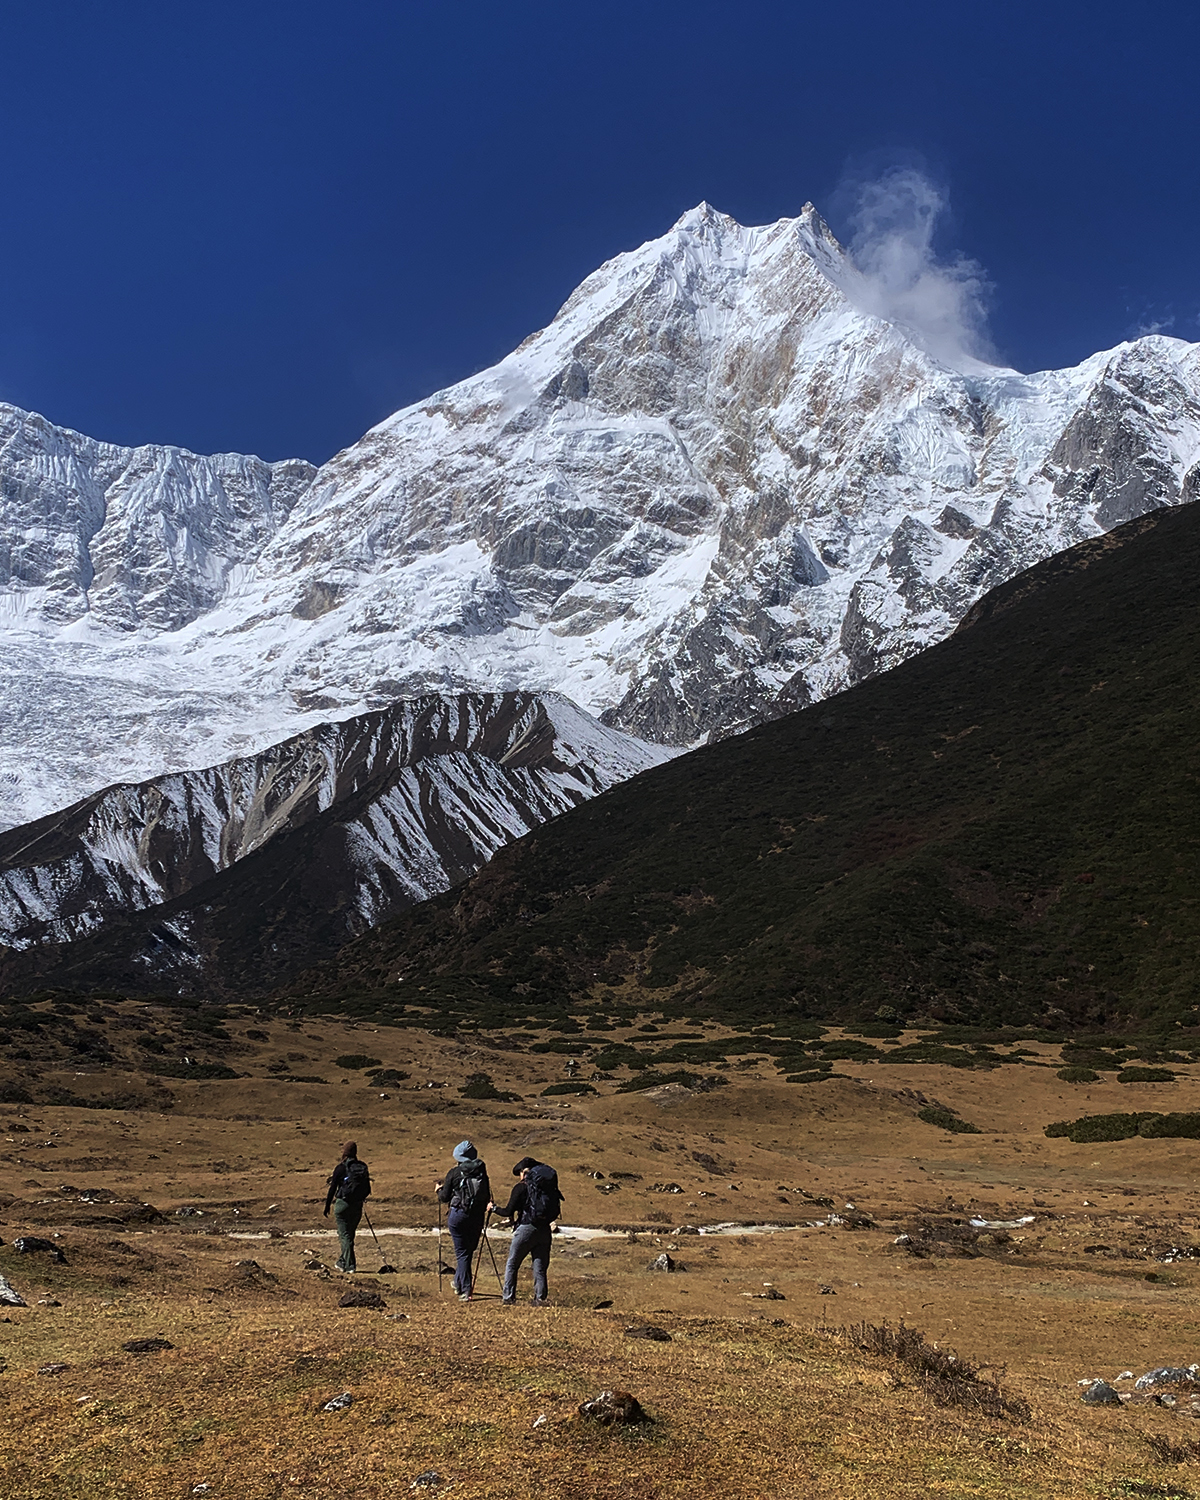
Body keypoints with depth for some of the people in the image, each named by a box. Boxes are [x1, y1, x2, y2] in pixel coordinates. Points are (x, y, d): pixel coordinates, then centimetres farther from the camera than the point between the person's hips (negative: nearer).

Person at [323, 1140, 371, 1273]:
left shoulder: (340, 1168, -10)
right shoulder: (363, 1167, 2)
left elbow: (332, 1188, -8)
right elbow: (368, 1190, 5)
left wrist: (327, 1207, 1)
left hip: (342, 1204, -5)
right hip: (357, 1206, 5)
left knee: (345, 1236, 1)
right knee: (350, 1235, 19)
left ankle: (350, 1266, -3)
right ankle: (342, 1261, 31)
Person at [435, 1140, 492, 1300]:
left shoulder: (454, 1173, -7)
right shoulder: (481, 1172, 2)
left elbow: (445, 1197, -1)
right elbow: (487, 1197, 6)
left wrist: (439, 1189, 19)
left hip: (458, 1215, -3)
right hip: (477, 1216, 3)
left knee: (462, 1253, 2)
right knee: (469, 1250, 21)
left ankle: (466, 1290, -2)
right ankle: (459, 1282, 34)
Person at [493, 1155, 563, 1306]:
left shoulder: (521, 1187, -5)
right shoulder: (549, 1186, 8)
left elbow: (508, 1212, -5)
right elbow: (555, 1212, 10)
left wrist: (494, 1208, 12)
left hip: (526, 1228, -4)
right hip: (545, 1230, 5)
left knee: (511, 1264, 9)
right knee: (540, 1267, 11)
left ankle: (508, 1298, 10)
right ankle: (541, 1299, 7)